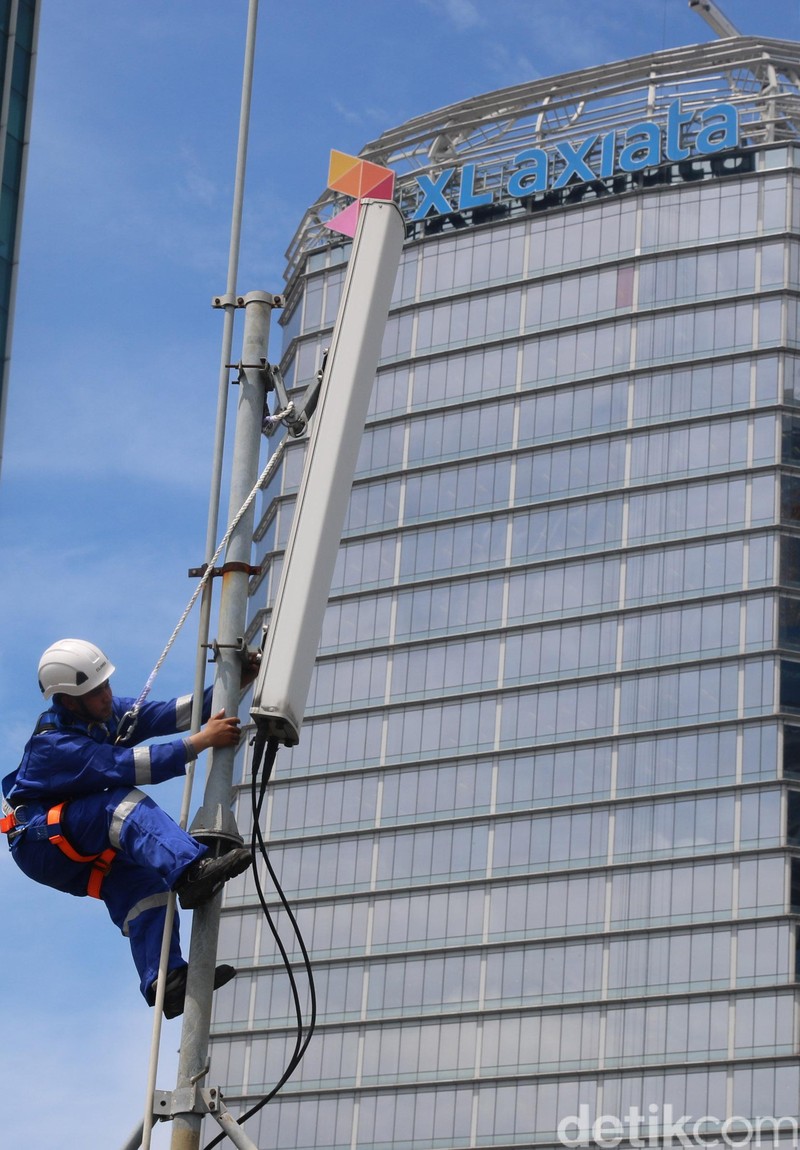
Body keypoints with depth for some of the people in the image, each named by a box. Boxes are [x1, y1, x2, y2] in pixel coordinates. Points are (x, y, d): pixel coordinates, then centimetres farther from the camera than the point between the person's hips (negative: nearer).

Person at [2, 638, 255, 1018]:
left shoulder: (108, 713, 0)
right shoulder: (53, 745, -27)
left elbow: (163, 715, -7)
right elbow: (124, 766, -34)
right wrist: (201, 741, -37)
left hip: (84, 848, 8)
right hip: (40, 840, -8)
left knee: (141, 882, -19)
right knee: (127, 804, -31)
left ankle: (166, 980, -30)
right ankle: (190, 873, -52)